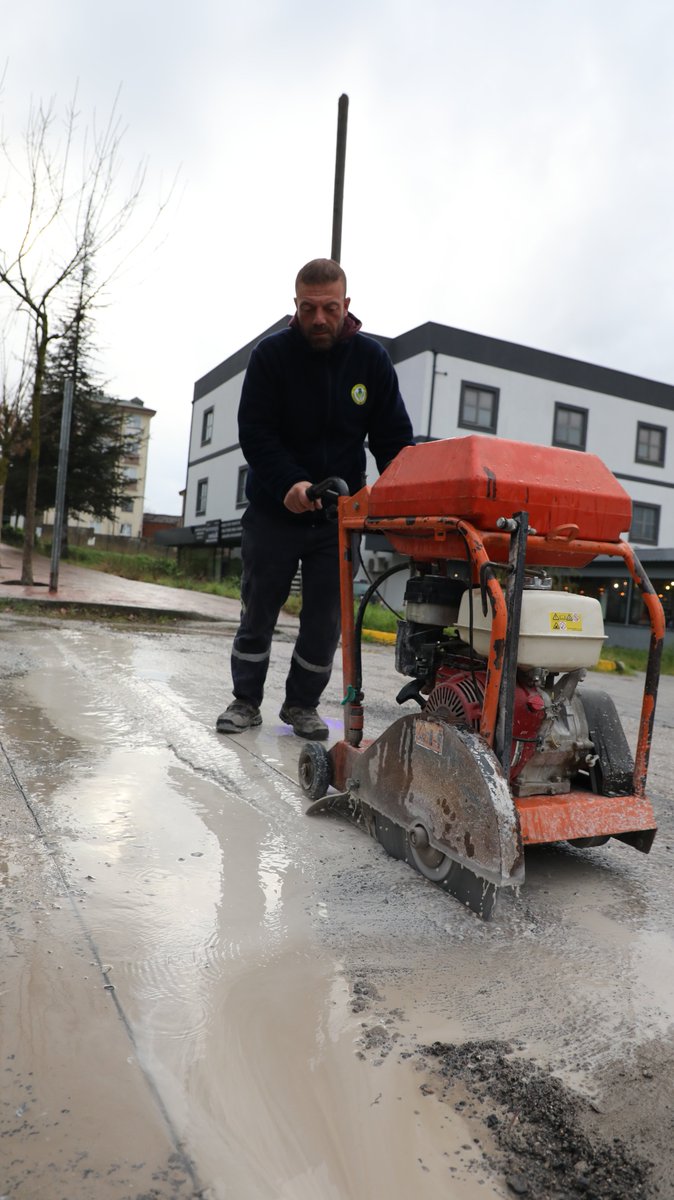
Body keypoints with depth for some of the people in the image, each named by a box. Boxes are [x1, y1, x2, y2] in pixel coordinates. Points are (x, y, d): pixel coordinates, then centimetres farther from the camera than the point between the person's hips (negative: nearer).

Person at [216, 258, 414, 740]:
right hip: (274, 510, -1)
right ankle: (246, 701, 23)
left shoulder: (371, 358, -3)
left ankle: (303, 704, 23)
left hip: (339, 514, 1)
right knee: (259, 610, 8)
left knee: (326, 619, 5)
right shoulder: (272, 354, -8)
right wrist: (289, 483, -30)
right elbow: (254, 434, -14)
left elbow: (394, 439, -2)